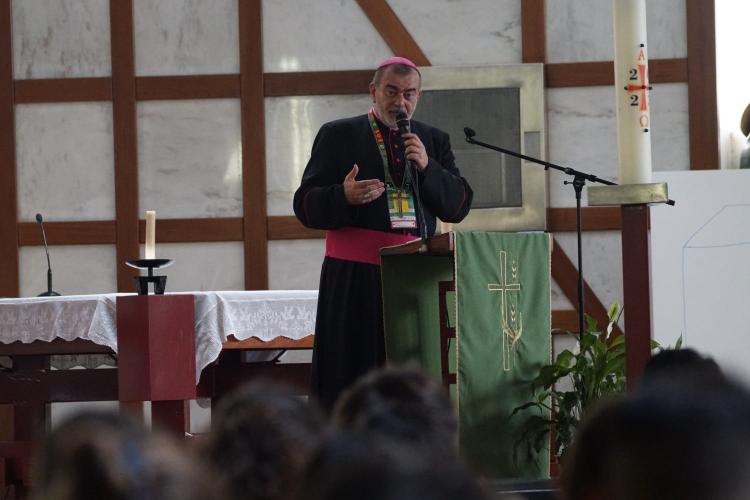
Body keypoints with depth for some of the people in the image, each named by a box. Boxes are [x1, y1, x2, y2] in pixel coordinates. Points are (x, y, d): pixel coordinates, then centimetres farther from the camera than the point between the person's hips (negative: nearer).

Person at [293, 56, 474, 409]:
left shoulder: (434, 141, 16)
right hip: (357, 278, -3)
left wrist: (427, 166, -6)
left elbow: (459, 206, 9)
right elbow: (305, 206, 1)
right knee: (354, 378, -7)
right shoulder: (338, 135, 7)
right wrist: (345, 197, -19)